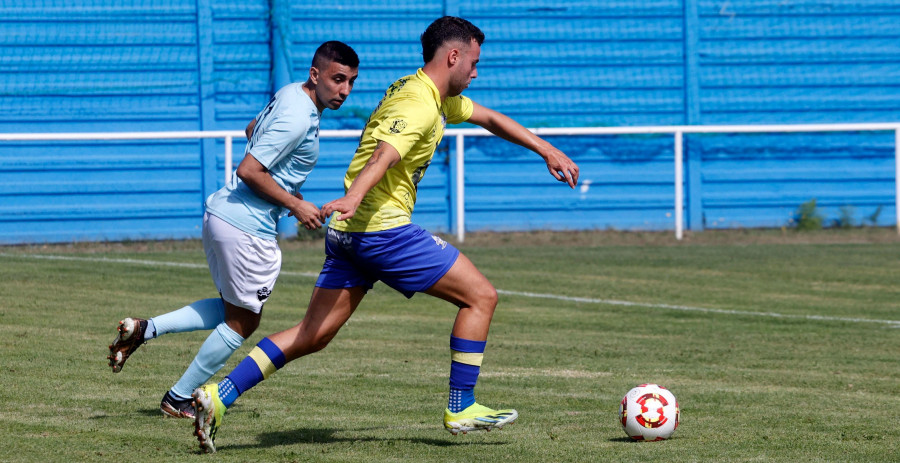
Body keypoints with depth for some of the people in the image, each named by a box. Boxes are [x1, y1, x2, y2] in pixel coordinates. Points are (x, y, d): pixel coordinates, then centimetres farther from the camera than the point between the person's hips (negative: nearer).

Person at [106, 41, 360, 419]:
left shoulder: (290, 94, 9)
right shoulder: (298, 119, -21)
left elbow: (253, 130, 29)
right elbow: (249, 170, -24)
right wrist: (295, 205, -16)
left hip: (220, 213, 10)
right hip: (246, 227, -10)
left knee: (231, 310, 23)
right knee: (243, 322, 7)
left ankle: (143, 330, 12)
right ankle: (178, 399, 16)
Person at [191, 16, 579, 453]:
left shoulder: (439, 97, 19)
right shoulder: (419, 105, -14)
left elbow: (490, 119, 33)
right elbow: (383, 158, -31)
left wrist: (547, 150, 32)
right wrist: (352, 199, -47)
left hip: (348, 234, 10)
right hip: (383, 226, -10)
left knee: (313, 335, 5)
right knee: (480, 296, 0)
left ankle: (218, 396, -4)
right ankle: (461, 409, 4)